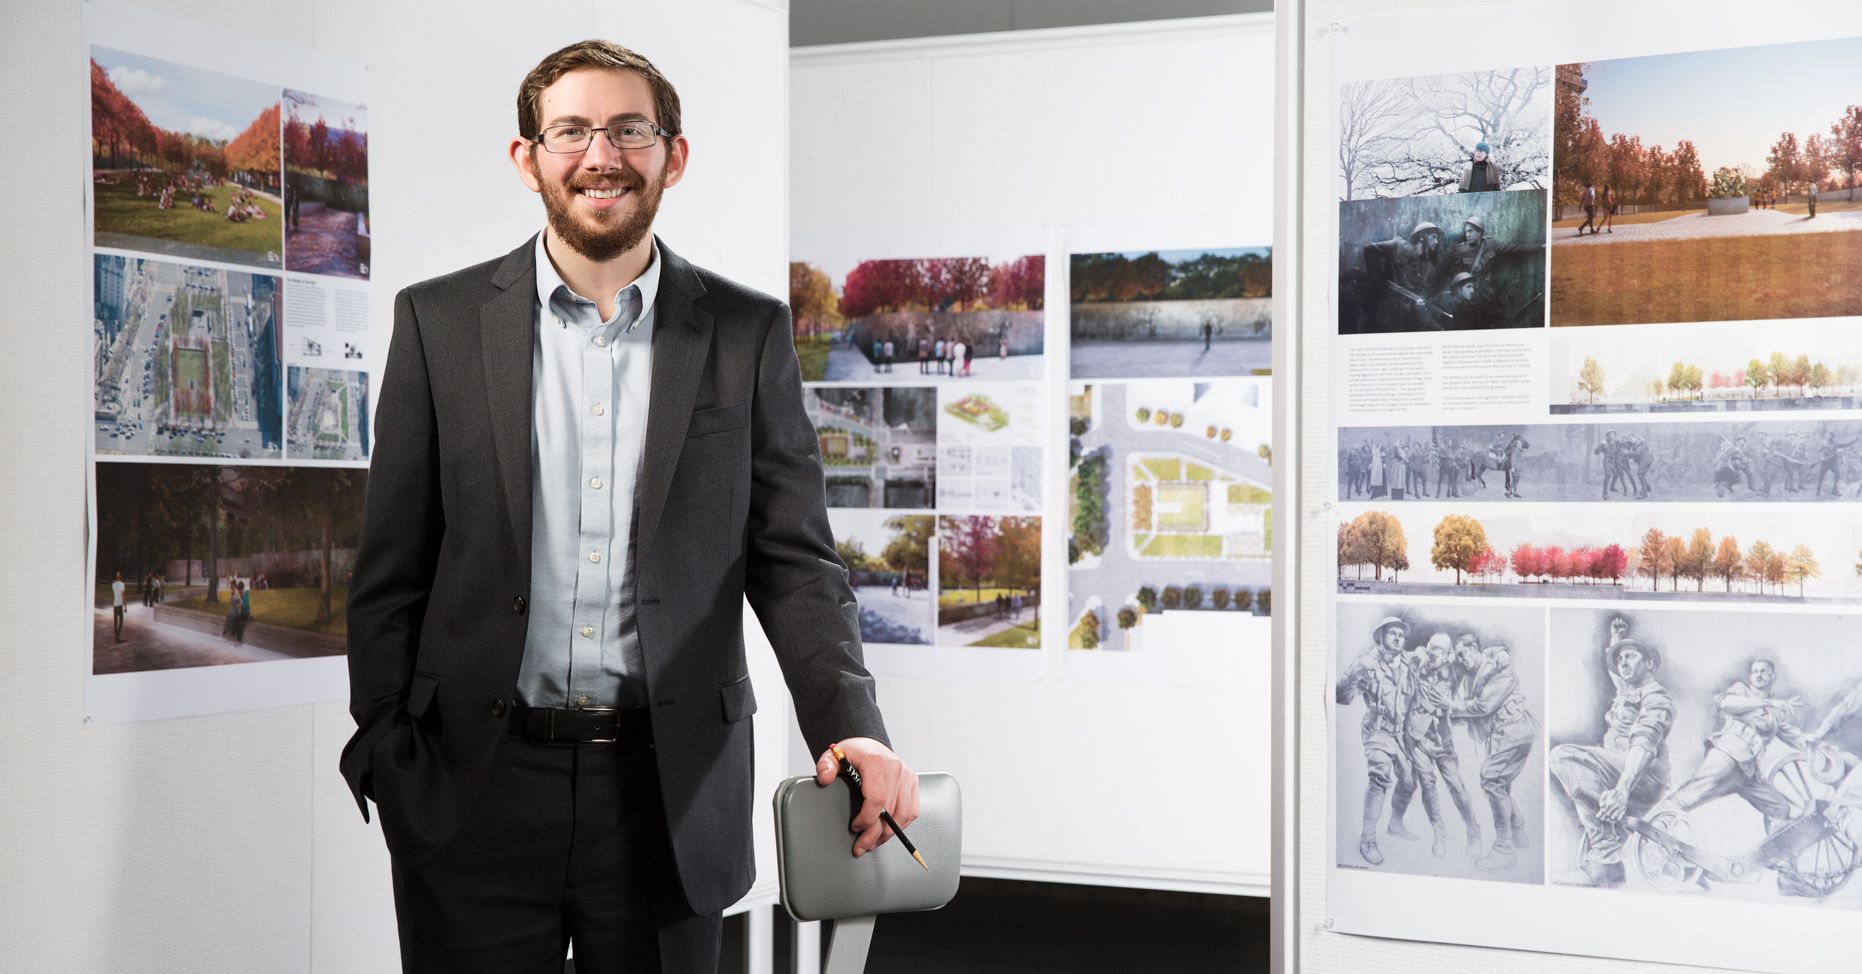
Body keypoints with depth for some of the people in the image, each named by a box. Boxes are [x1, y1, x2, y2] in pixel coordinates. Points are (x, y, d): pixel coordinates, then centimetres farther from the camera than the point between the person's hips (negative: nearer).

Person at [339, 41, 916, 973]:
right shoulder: (440, 321, 3)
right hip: (475, 792, 0)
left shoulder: (750, 334, 3)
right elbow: (391, 570, 4)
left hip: (671, 791, 0)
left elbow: (794, 561, 1)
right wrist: (385, 761, -1)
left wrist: (851, 728, -14)